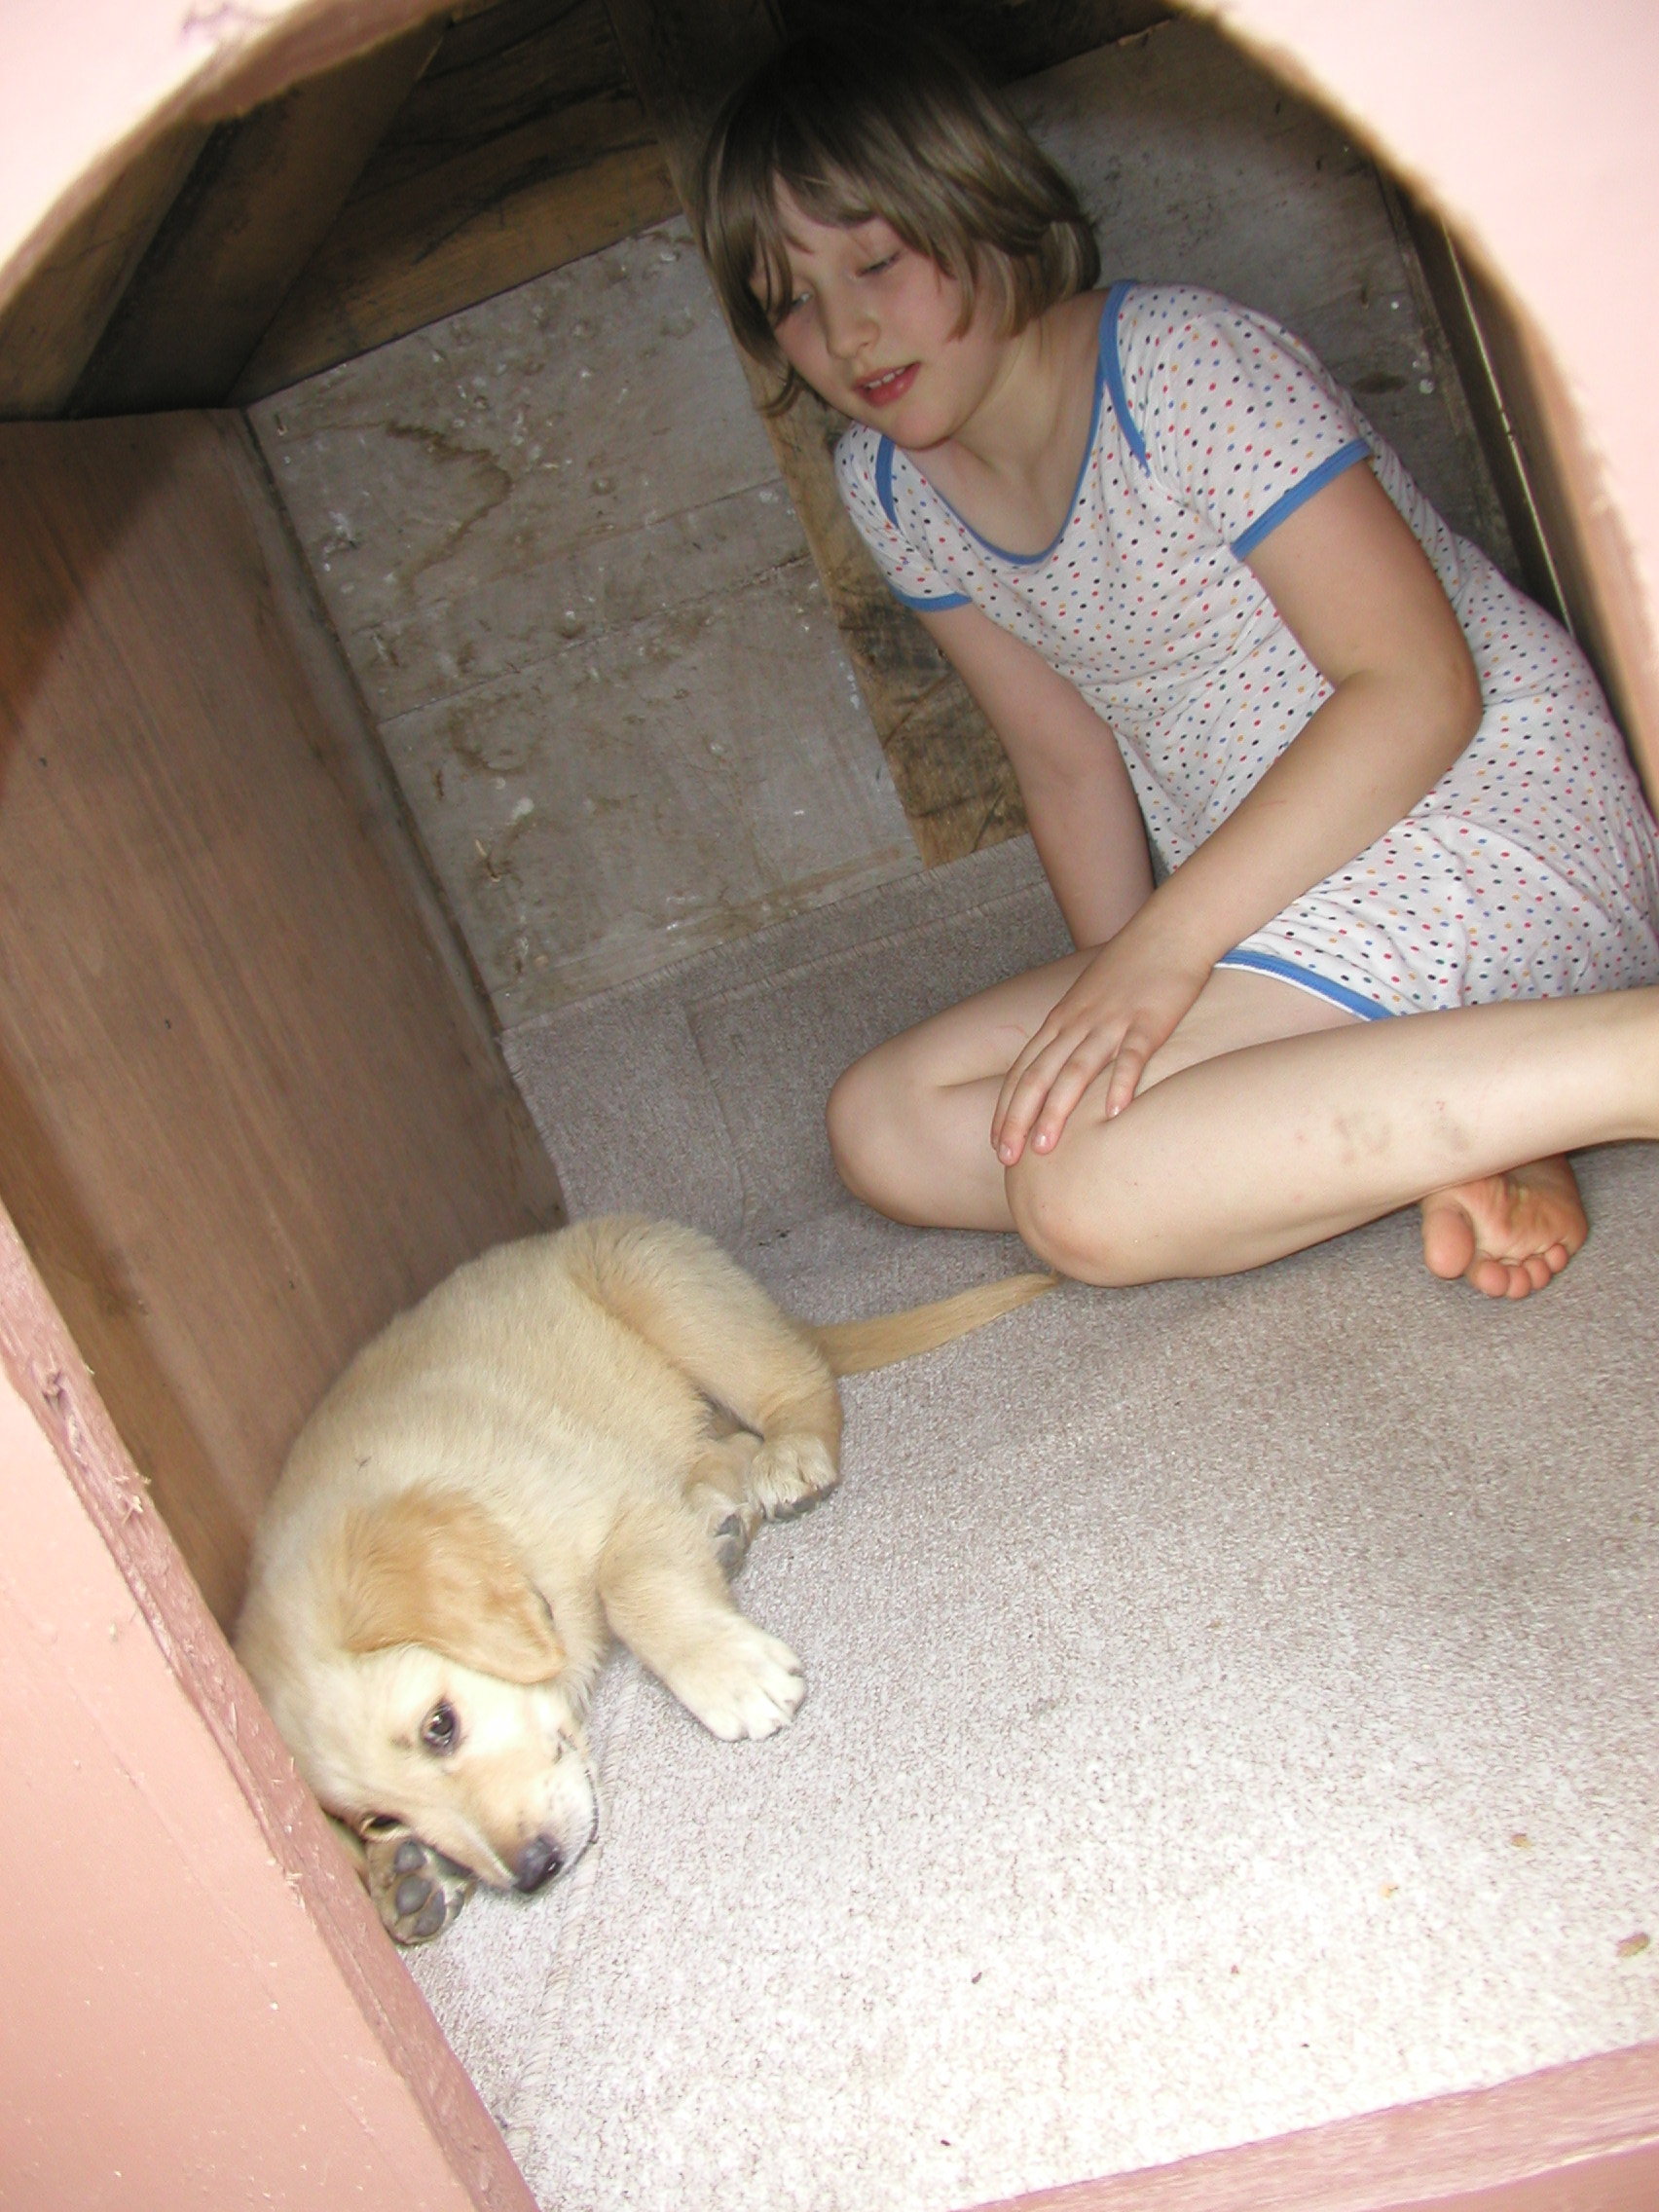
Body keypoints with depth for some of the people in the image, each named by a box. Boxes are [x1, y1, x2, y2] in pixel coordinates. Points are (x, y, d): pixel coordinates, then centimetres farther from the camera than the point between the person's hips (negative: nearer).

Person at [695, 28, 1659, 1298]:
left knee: (1088, 1197, -28)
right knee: (887, 1127, -8)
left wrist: (1169, 938, -26)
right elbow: (1073, 764, 8)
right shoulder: (888, 488, 5)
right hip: (1267, 895, 8)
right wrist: (1116, 1007, -2)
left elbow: (1420, 689, -19)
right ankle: (1431, 1128, -14)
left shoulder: (1183, 369, -16)